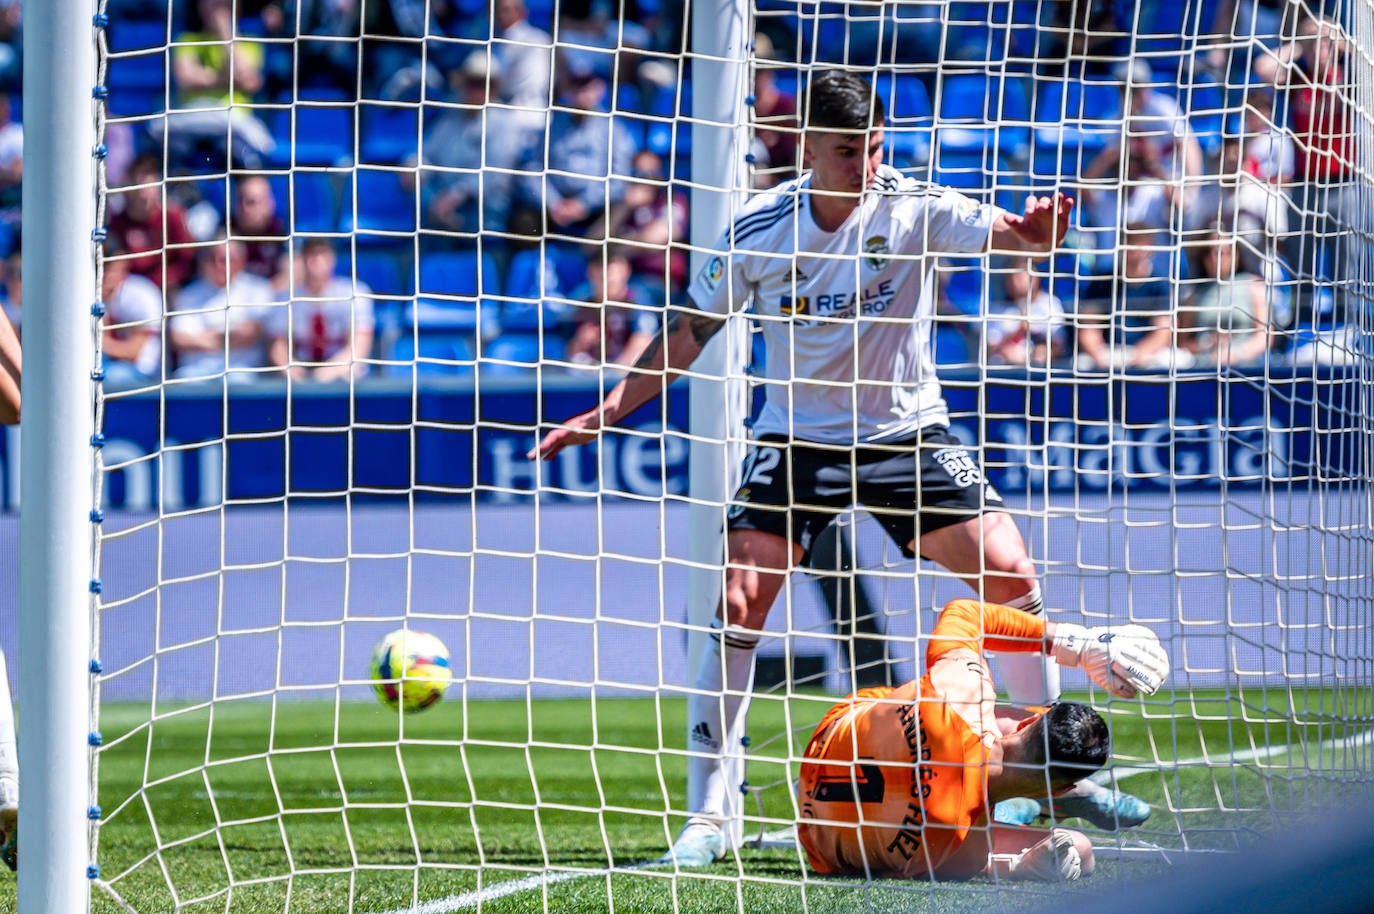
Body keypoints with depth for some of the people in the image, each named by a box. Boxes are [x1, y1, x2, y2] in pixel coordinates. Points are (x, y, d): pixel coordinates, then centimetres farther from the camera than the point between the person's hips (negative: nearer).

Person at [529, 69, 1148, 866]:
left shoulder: (915, 209, -12)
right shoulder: (759, 231, -9)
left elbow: (1009, 235, -25)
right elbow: (693, 330, 1)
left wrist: (1039, 229, -49)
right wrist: (608, 410, -3)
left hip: (909, 432, 0)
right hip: (797, 435, 0)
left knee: (1015, 581, -8)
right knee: (740, 608, -13)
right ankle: (710, 813, -5)